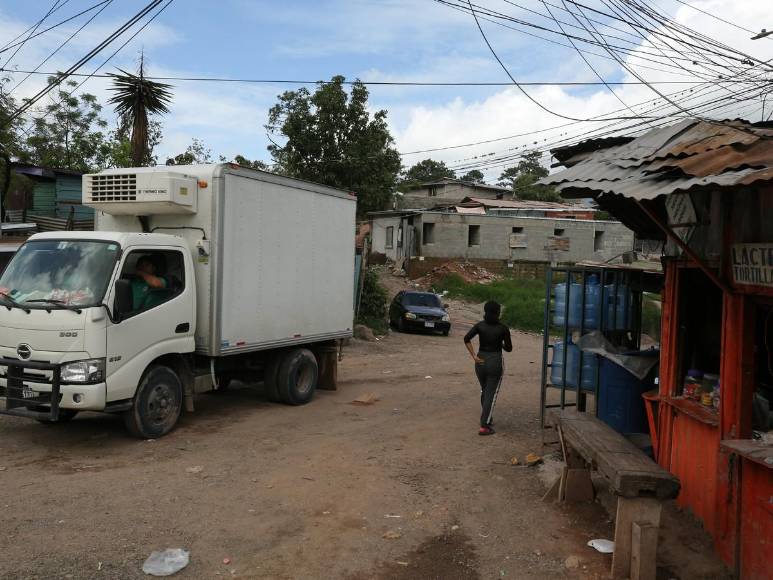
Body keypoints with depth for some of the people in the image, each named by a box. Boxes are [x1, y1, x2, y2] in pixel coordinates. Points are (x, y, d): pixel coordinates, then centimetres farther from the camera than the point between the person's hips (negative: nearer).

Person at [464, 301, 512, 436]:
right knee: (491, 394, 2)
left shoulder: (480, 325, -1)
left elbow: (467, 338, -13)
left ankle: (487, 419, 33)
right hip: (495, 361, -4)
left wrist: (474, 356, -10)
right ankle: (484, 426, -2)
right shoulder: (503, 329, -8)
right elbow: (509, 348, -3)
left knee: (484, 390, 22)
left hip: (481, 361, 4)